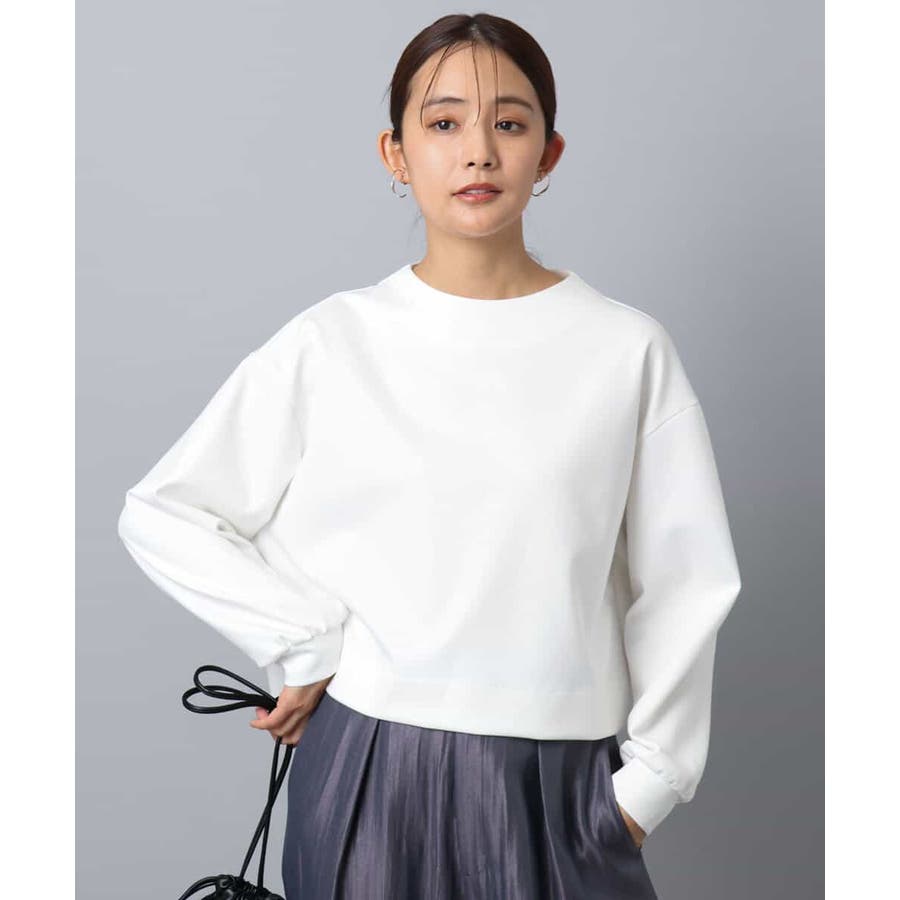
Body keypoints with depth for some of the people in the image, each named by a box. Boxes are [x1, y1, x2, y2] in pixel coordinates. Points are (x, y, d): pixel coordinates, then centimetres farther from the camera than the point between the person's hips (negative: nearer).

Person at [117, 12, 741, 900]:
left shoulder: (627, 349, -3)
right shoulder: (332, 343, -4)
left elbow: (680, 581, 3)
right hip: (369, 761, 0)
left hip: (558, 773, 1)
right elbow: (160, 512, 0)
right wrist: (308, 645, -6)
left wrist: (648, 776, 2)